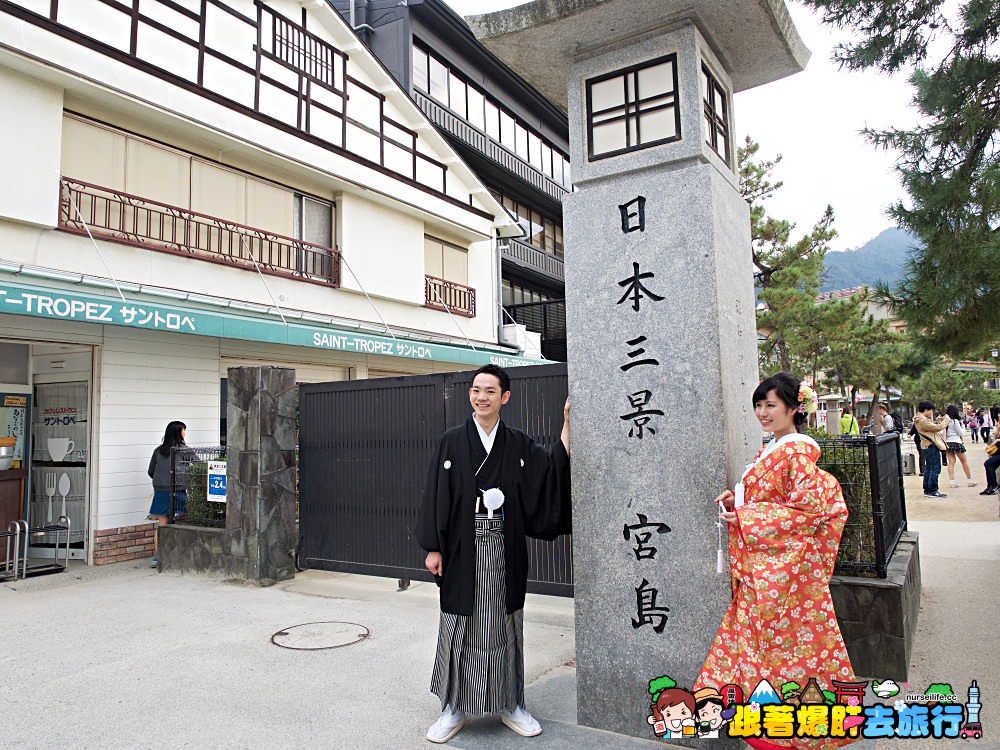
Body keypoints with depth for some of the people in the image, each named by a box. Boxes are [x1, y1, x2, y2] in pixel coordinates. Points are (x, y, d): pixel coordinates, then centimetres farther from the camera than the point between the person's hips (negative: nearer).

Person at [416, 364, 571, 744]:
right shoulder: (452, 441, -1)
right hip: (462, 550, -1)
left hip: (504, 551, 2)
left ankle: (510, 705, 27)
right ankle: (454, 709, 22)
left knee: (504, 625, 11)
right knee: (460, 627, 7)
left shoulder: (518, 445, 5)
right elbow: (436, 495, -1)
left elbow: (556, 469, 1)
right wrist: (433, 548, -5)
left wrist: (567, 424, -4)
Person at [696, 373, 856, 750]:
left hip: (786, 566, -8)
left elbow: (807, 509, -20)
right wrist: (737, 499, 2)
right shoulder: (768, 451, 12)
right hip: (760, 565, 8)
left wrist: (745, 517, -19)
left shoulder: (798, 452, -15)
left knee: (782, 639, 3)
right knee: (757, 633, 13)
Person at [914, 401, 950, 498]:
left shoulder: (922, 419, 13)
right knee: (935, 469, -6)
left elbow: (932, 424, 21)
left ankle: (927, 490, 19)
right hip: (931, 447, -11)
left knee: (928, 469, 14)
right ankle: (932, 491, -3)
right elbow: (937, 428, -23)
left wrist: (941, 419, 9)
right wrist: (946, 419, -9)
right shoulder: (922, 421, -21)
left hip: (927, 447, 11)